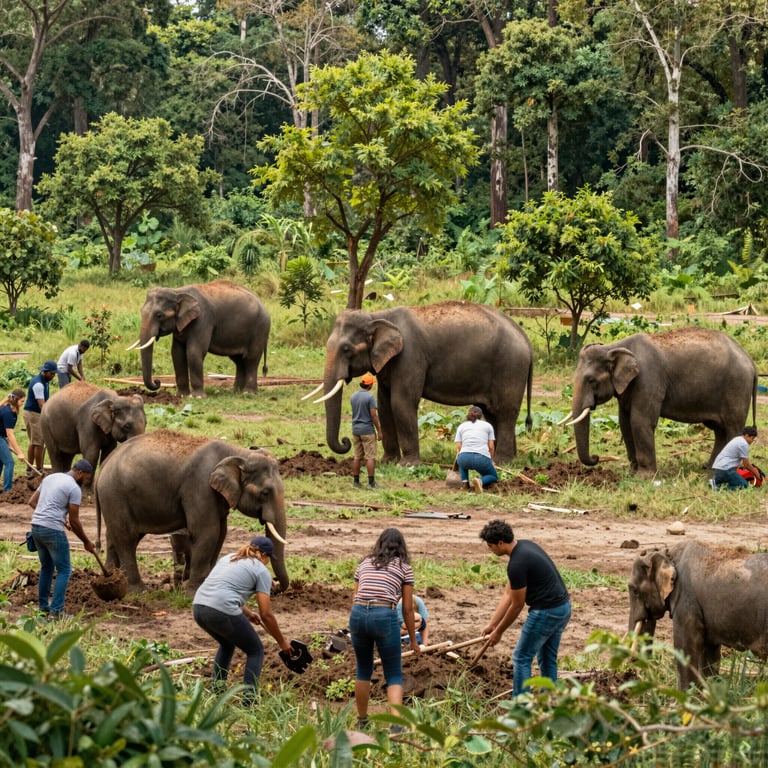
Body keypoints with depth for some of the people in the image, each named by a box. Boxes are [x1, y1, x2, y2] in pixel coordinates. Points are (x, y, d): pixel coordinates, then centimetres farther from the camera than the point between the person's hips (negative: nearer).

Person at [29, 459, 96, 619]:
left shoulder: (50, 478, 16)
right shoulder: (74, 488, -8)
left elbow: (32, 502, 18)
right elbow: (74, 521, -7)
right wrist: (86, 542, 8)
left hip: (36, 526, 8)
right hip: (53, 530, -8)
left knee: (46, 567, 22)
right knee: (64, 570, 1)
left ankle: (43, 606, 26)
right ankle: (56, 611, -5)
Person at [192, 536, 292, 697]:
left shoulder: (228, 558, 26)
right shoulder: (261, 571, 7)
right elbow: (266, 614, 4)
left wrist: (248, 613, 45)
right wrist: (281, 641, 14)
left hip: (198, 608, 7)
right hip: (222, 612, -7)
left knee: (227, 644, 33)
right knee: (255, 650, 14)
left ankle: (216, 689, 29)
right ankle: (249, 698, 3)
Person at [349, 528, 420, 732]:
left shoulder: (365, 563, 21)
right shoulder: (404, 567, 11)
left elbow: (354, 598, 17)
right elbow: (407, 609, 10)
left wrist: (355, 629, 24)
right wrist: (413, 639, 18)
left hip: (358, 614, 3)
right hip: (385, 616, -3)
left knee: (363, 670, 22)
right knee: (394, 675, 4)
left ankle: (362, 721, 30)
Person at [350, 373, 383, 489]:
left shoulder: (353, 397, 7)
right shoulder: (370, 397, -14)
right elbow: (373, 415, -16)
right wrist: (379, 431, -9)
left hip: (356, 430, 6)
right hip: (367, 430, -6)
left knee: (357, 457, 11)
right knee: (370, 457, -2)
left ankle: (356, 481, 12)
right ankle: (371, 482, -4)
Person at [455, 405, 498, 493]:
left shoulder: (461, 426, 20)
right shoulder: (488, 425, 18)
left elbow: (458, 447, 14)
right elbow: (491, 447, 13)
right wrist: (491, 462, 29)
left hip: (465, 458, 2)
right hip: (482, 458, -2)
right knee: (493, 477, 26)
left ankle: (464, 481, 11)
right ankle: (480, 481, -10)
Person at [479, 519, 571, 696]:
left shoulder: (517, 564, -21)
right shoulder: (525, 546, 10)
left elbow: (517, 605, -11)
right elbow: (509, 594, 14)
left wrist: (499, 632, 2)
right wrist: (492, 624, 15)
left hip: (546, 612, -10)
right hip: (563, 607, 10)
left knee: (522, 658, 2)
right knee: (548, 660, 18)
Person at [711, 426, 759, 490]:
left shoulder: (737, 439, 21)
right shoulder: (744, 444, -9)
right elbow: (746, 464, -5)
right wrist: (755, 473, 10)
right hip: (725, 470, -10)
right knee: (744, 485, -10)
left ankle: (716, 482, 4)